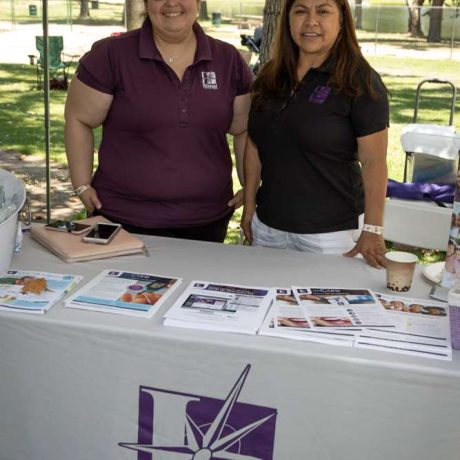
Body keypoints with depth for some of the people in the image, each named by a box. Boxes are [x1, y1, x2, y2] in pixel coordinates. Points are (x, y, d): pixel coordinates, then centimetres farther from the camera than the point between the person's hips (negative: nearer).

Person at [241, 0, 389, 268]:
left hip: (331, 232, -5)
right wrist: (249, 205, 11)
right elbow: (255, 145, 12)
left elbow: (373, 162, -13)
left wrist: (372, 231, -16)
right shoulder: (271, 77, 6)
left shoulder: (360, 82, -10)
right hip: (268, 225, 5)